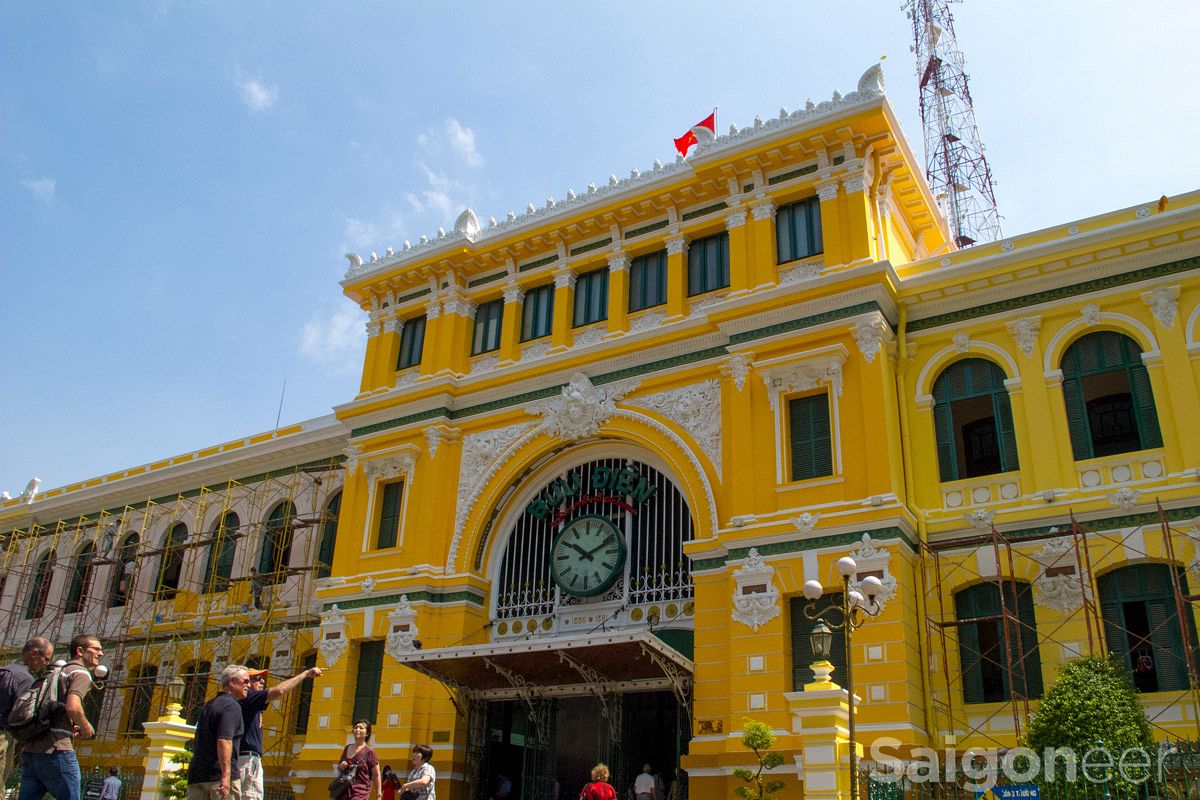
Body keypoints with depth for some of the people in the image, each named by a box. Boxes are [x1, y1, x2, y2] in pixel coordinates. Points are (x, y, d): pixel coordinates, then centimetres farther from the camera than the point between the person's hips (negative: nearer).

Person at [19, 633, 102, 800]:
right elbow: (72, 707, -21)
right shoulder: (81, 673, -3)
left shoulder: (57, 672, 25)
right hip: (55, 749, -8)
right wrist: (86, 727, -2)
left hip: (29, 749, 8)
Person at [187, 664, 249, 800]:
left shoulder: (208, 706, 22)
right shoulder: (232, 706, -8)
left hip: (196, 774, 8)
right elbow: (224, 740, -22)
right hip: (218, 776, -8)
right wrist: (226, 775, -27)